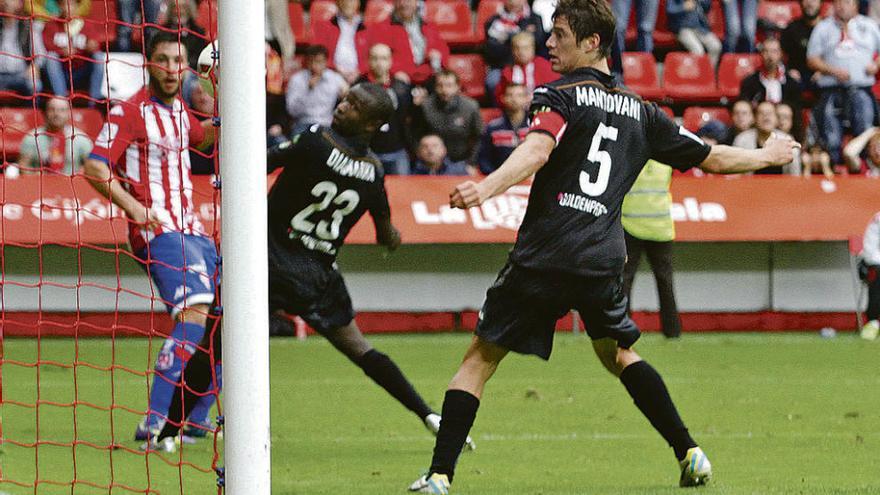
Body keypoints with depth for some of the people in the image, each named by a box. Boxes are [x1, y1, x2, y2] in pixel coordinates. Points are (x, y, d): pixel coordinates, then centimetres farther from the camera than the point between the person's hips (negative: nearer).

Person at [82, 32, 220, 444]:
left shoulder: (177, 109, 15)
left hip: (191, 231, 9)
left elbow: (204, 137, 38)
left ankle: (197, 419, 22)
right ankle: (154, 422, -30)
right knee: (194, 313, -25)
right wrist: (135, 208, -22)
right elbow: (95, 167, -17)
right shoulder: (130, 111, -10)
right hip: (157, 231, -9)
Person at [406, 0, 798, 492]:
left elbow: (536, 150, -21)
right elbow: (713, 158, 24)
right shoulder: (640, 112, 17)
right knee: (619, 354, 28)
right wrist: (768, 156, 43)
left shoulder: (560, 96, -1)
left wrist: (485, 188, -36)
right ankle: (689, 453, 19)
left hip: (545, 255, -5)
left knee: (480, 358, 3)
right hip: (604, 261, 5)